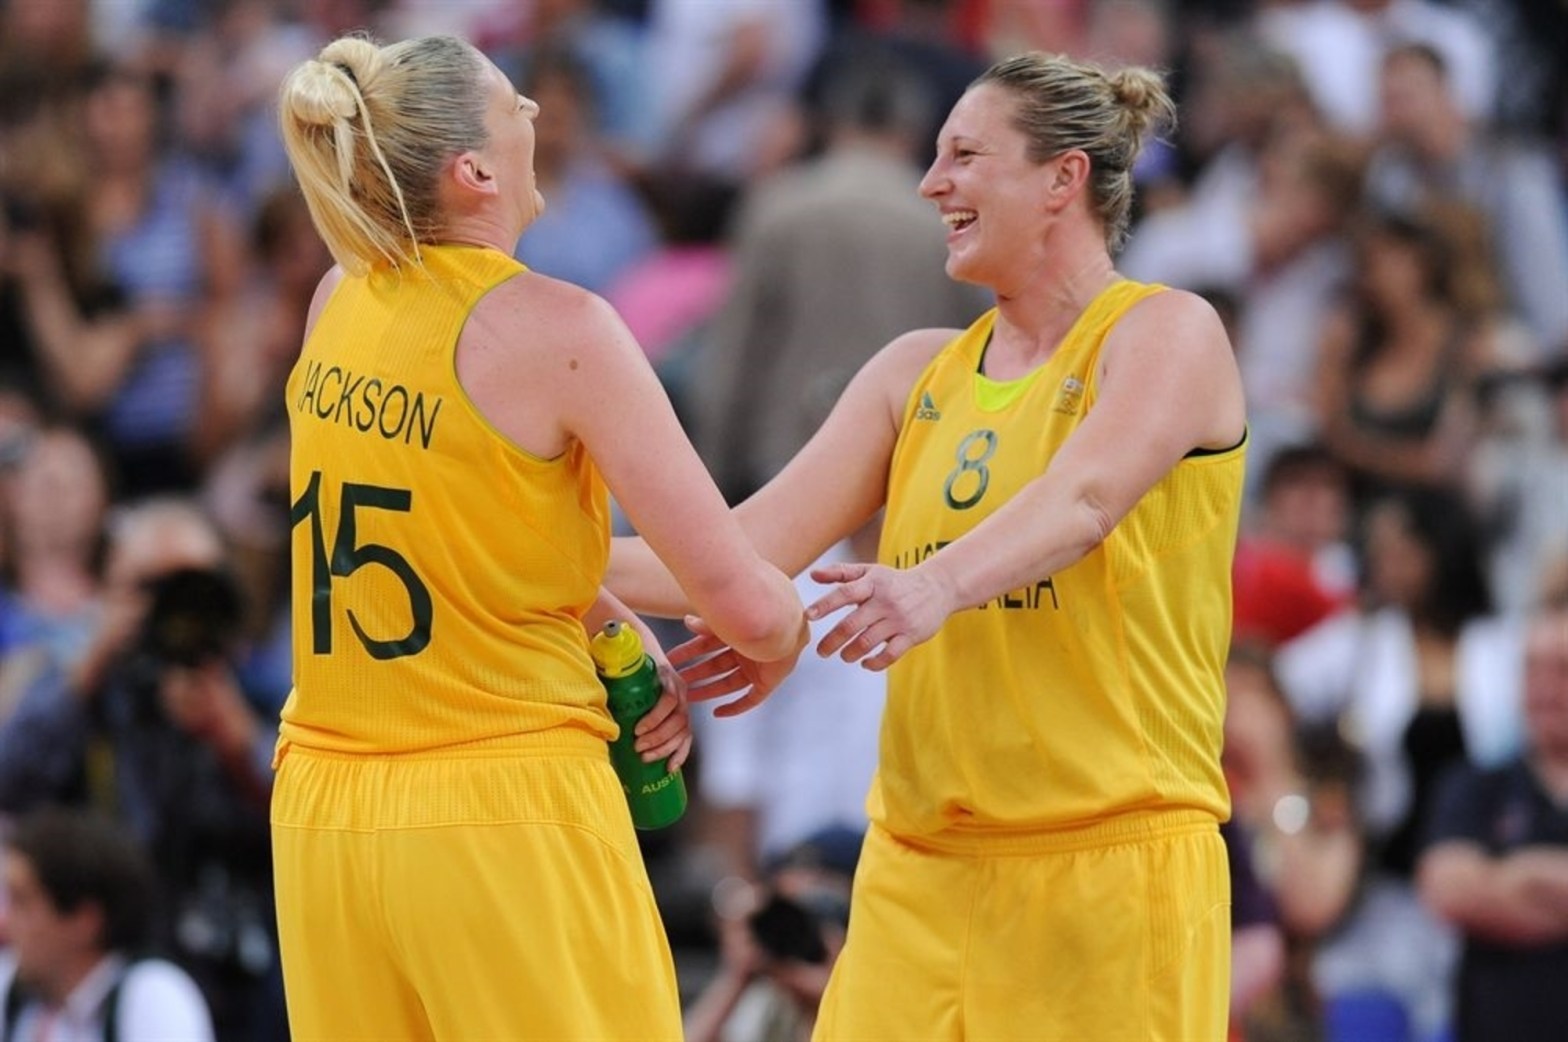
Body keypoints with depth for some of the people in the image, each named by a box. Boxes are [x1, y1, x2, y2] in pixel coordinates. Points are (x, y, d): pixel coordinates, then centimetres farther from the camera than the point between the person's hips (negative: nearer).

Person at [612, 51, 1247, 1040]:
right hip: (919, 866, 6)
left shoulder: (1167, 333, -3)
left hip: (1111, 855, -6)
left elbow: (1081, 499, -23)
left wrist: (937, 586, -41)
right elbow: (755, 547, 9)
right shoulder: (919, 371, 16)